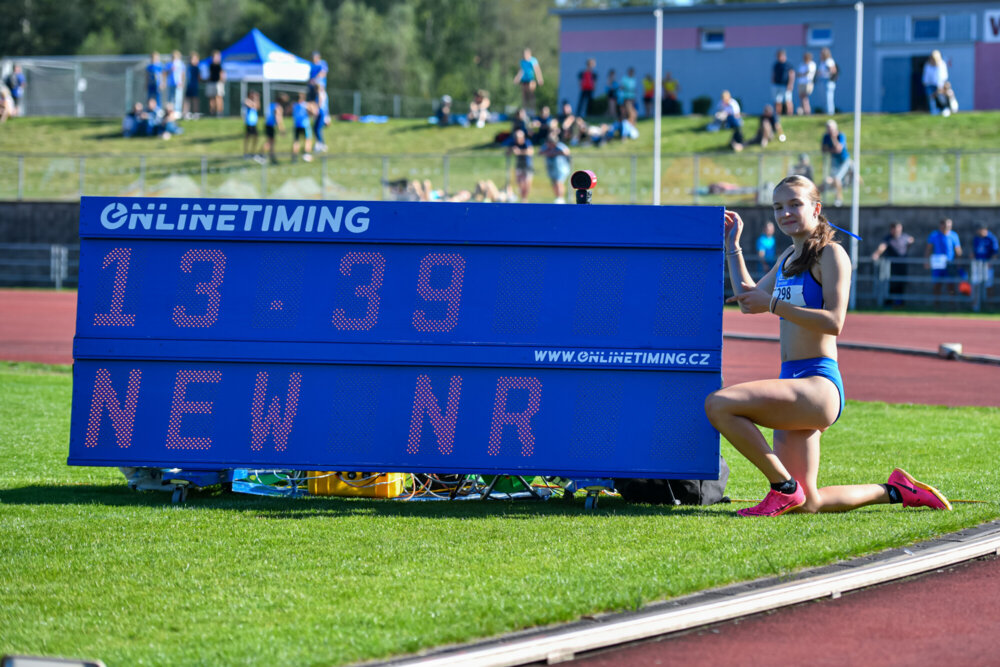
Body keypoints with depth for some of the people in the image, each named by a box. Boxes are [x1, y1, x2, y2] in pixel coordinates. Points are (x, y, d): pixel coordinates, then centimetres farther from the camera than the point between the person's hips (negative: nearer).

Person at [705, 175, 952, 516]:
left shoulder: (830, 254, -6)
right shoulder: (788, 258, 19)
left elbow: (833, 322, -18)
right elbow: (748, 302, 28)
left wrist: (773, 303, -20)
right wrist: (733, 245, 24)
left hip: (818, 384, -9)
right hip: (793, 384, 9)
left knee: (719, 404, -28)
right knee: (804, 506, 8)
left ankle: (784, 487, -17)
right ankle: (895, 491, 23)